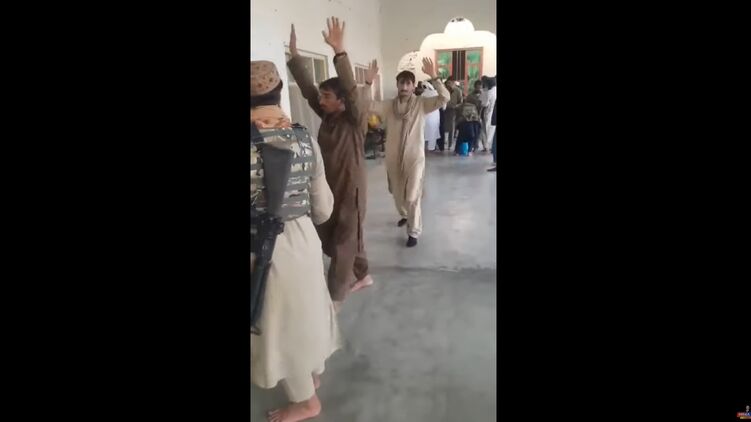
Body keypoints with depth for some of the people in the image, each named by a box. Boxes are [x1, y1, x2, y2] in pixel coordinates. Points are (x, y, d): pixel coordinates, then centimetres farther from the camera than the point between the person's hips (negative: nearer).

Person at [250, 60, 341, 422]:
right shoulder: (305, 139, -6)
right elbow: (323, 208, -1)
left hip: (264, 247, -4)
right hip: (304, 239, 5)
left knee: (281, 322, 16)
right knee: (305, 310, 26)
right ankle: (314, 372, 52)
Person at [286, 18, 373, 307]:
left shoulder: (356, 120, -15)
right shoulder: (327, 116, 4)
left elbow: (351, 91, -31)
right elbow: (307, 89, 2)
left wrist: (339, 52, -39)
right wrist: (294, 54, -3)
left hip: (350, 188, -8)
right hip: (330, 186, 8)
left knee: (343, 242, 2)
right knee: (330, 237, 18)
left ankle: (335, 297, 12)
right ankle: (362, 275, 36)